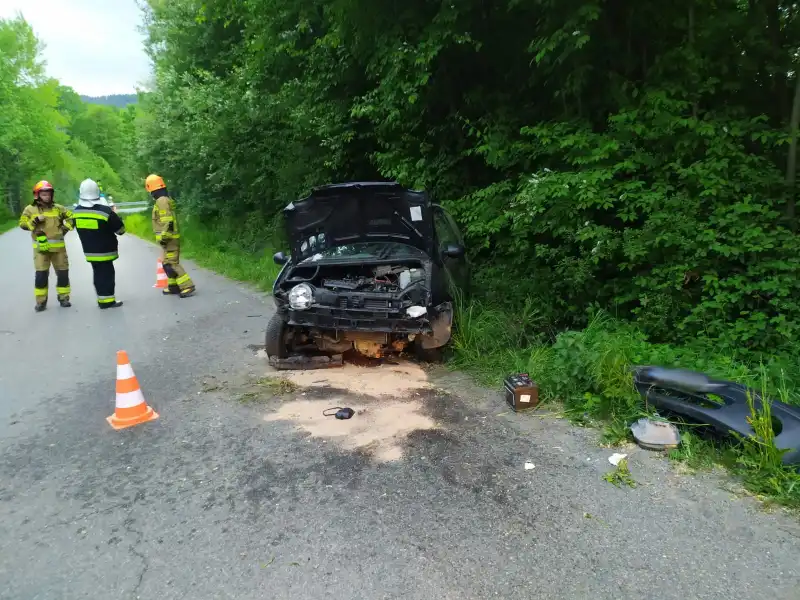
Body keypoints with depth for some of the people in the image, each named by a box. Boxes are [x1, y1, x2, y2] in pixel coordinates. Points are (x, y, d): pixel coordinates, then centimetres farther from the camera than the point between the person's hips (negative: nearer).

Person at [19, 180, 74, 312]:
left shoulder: (58, 208, 7)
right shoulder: (30, 209, 3)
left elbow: (71, 217, 18)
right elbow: (22, 224, 0)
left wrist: (66, 228, 5)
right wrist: (35, 221, -15)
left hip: (58, 247, 2)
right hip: (41, 247, -2)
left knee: (63, 273, 5)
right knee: (41, 274, -6)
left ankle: (63, 298, 17)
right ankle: (41, 301, 4)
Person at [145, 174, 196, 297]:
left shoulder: (161, 201, -15)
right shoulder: (166, 199, 17)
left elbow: (168, 221, -23)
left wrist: (163, 237, -21)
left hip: (169, 238, -10)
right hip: (171, 237, 10)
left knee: (170, 264, -11)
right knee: (168, 263, 15)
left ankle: (187, 286, -13)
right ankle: (173, 286, 21)